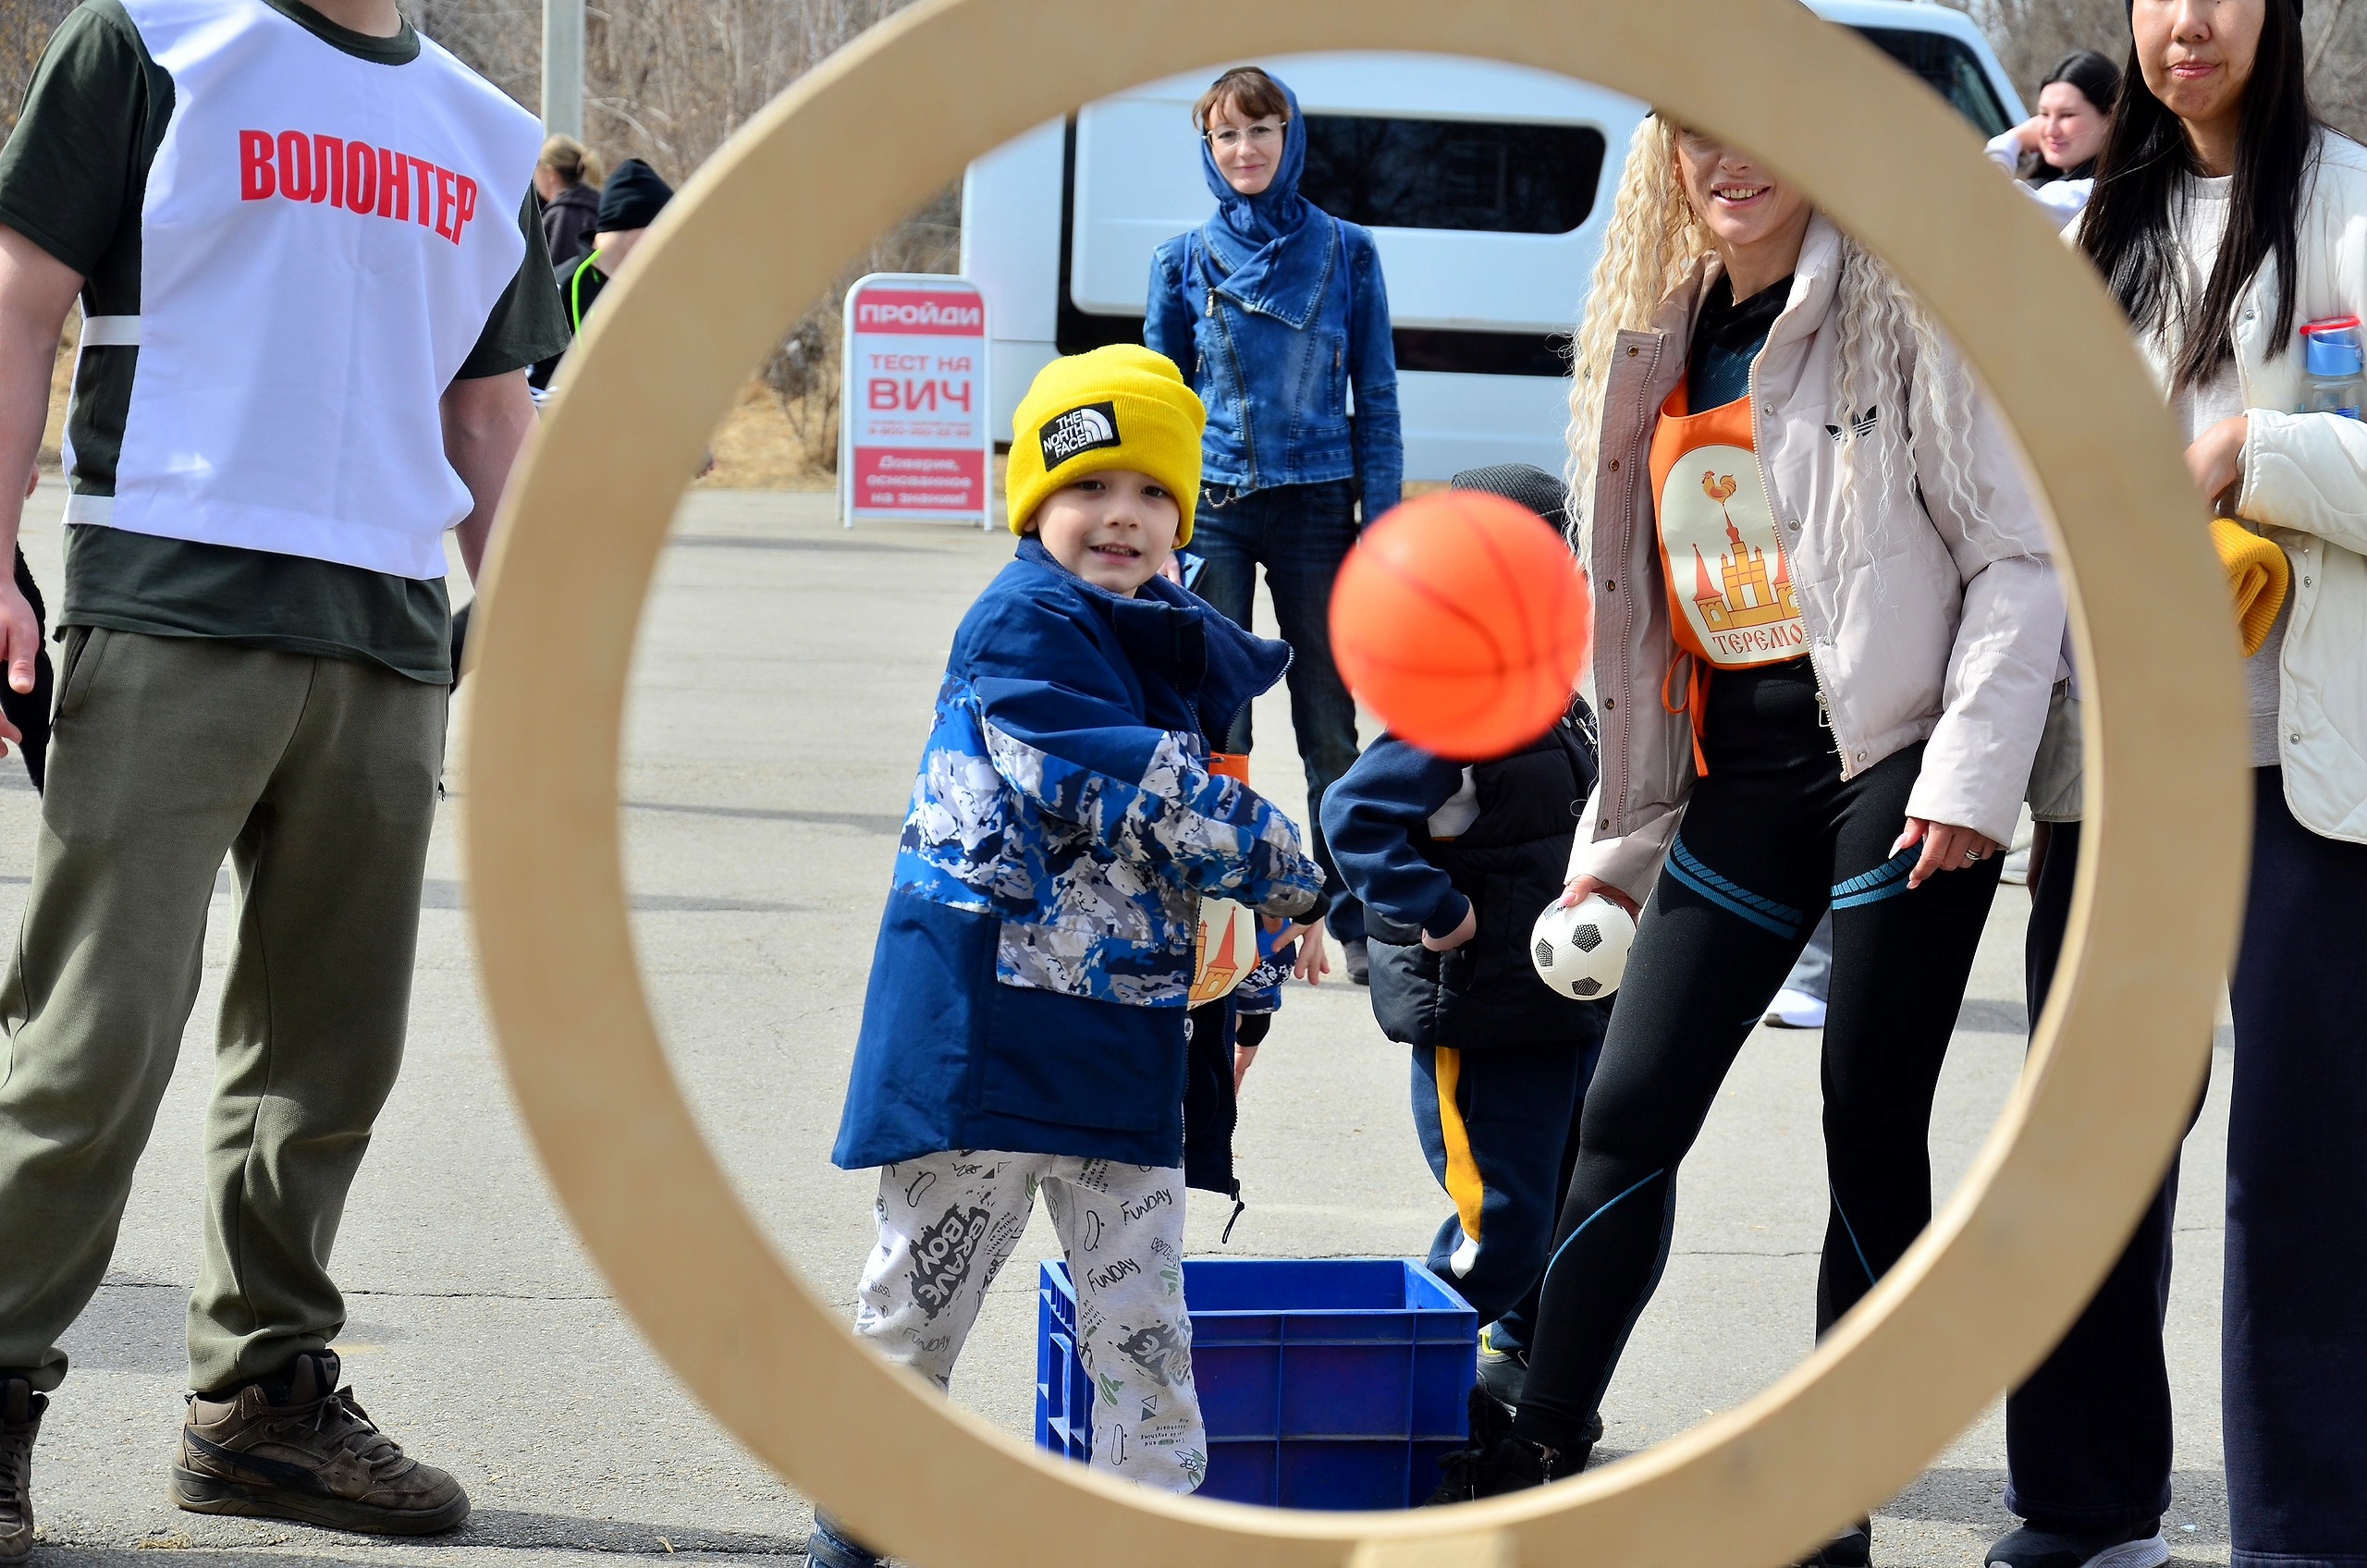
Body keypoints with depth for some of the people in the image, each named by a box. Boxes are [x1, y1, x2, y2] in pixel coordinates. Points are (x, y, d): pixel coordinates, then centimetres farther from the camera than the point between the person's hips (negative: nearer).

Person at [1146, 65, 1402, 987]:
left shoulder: (1346, 252, 3)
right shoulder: (1184, 262, 5)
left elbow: (1376, 399, 4)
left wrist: (1381, 527, -2)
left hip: (1315, 508, 0)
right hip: (1215, 510, 1)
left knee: (1329, 727, 3)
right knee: (1215, 728, 0)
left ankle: (1351, 924, 11)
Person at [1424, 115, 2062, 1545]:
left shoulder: (1904, 308, -5)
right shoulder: (1663, 343, 13)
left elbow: (2022, 555, -9)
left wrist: (1971, 776, -17)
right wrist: (1618, 836, 17)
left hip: (1894, 769, -6)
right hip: (1738, 781, 6)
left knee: (1872, 1132, 0)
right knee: (1629, 1115, 4)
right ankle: (1543, 1445, 13)